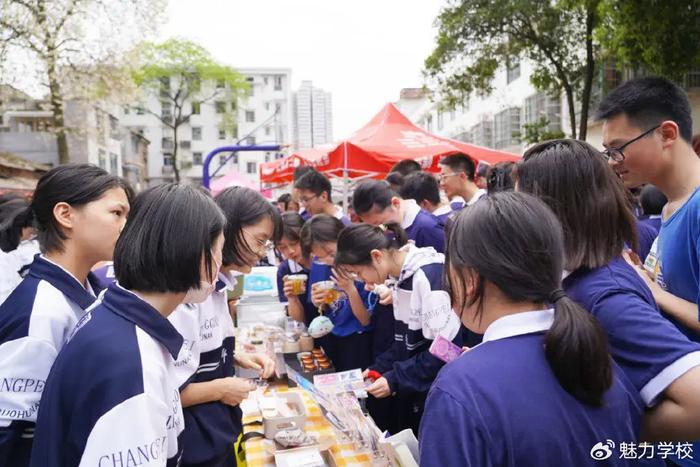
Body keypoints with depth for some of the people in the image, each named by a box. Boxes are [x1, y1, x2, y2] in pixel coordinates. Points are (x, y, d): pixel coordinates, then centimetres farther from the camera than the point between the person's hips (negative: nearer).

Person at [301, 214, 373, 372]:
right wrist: (319, 304, -13)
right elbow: (325, 311, 8)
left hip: (357, 339, -4)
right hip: (329, 338, 5)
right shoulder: (319, 265, -4)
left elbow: (366, 320, -13)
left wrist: (350, 290, -26)